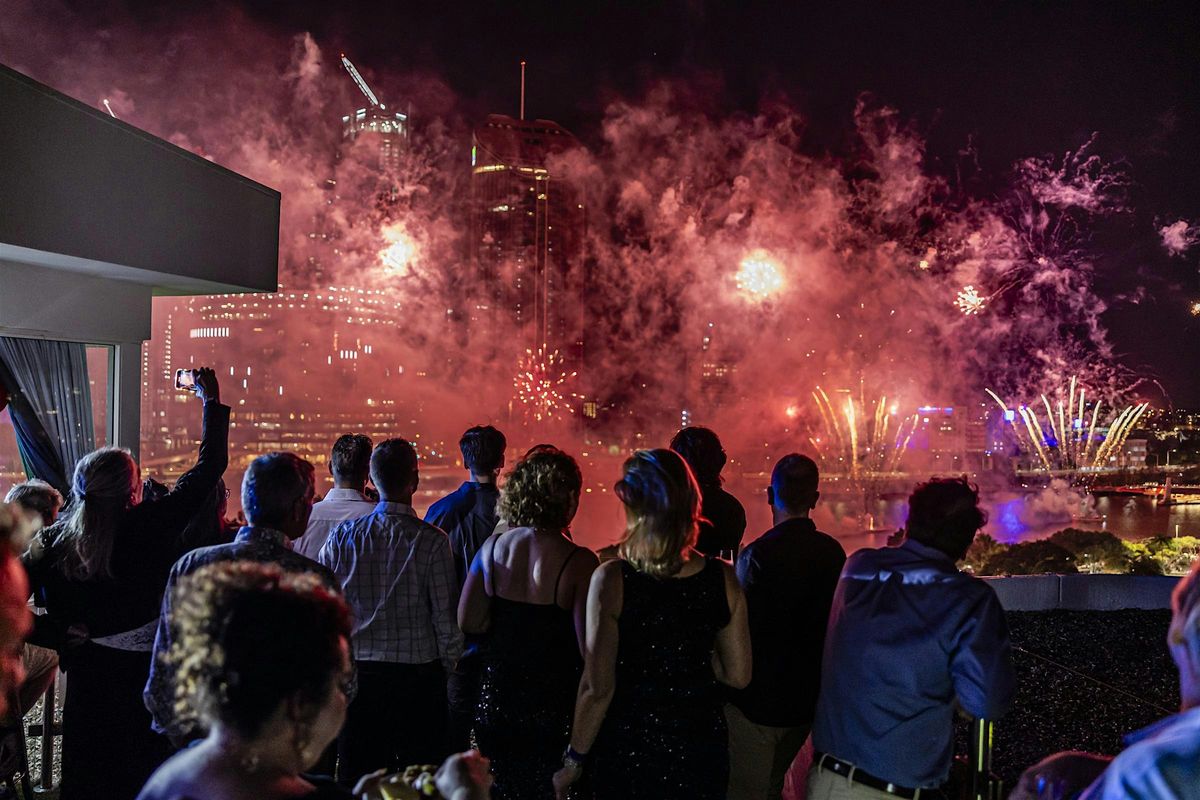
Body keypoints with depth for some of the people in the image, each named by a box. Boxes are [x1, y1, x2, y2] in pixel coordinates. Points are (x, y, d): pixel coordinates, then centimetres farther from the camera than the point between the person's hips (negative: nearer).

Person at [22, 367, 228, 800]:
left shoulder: (50, 541, -5)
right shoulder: (151, 527, -14)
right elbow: (209, 467, -7)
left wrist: (62, 634, -2)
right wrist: (213, 402, 4)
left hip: (87, 681, 3)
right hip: (147, 678, -3)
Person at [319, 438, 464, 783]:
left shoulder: (342, 536, -3)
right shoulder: (431, 540, -12)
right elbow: (446, 617, -9)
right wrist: (448, 665, 7)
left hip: (358, 674, 3)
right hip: (419, 674, -3)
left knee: (357, 780, 13)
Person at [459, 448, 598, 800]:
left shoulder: (493, 547, -4)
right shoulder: (579, 562, -17)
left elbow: (468, 621, 0)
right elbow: (588, 647, -17)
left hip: (496, 700, 4)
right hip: (554, 702, -4)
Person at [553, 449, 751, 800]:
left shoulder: (611, 579, -19)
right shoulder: (722, 578, -10)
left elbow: (598, 688, -16)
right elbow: (738, 675, -2)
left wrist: (574, 760, -3)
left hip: (627, 750, -3)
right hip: (700, 748, 3)